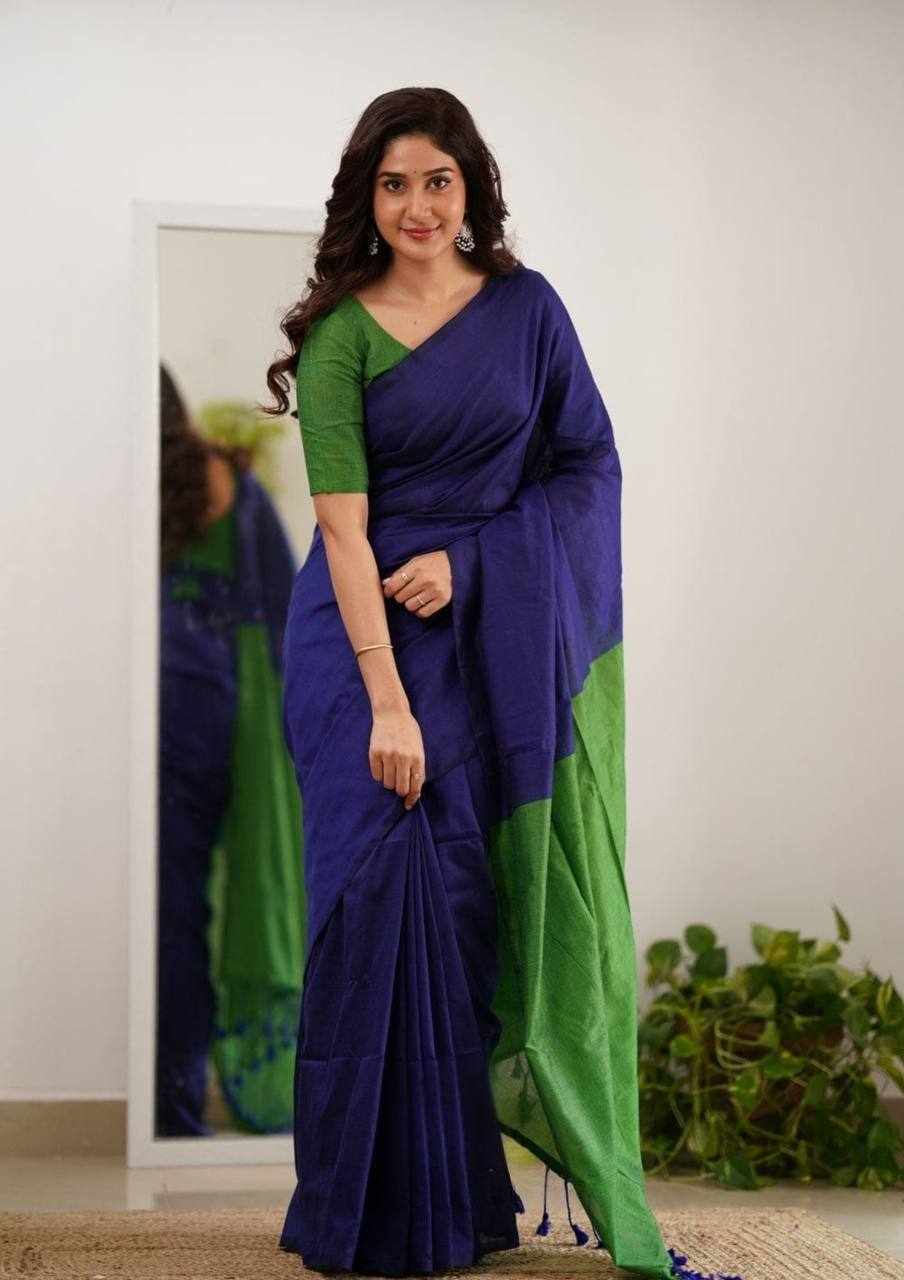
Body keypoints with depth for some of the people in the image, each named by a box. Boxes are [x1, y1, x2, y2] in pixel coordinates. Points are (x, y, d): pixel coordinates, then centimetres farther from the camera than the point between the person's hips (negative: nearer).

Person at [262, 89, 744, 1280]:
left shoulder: (527, 306, 4)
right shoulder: (341, 334, -6)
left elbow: (590, 464, 3)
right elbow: (343, 525, -13)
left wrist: (466, 561, -11)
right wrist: (387, 703, -21)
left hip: (503, 642, 3)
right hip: (369, 633, -2)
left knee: (486, 894, 3)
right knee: (385, 884, -5)